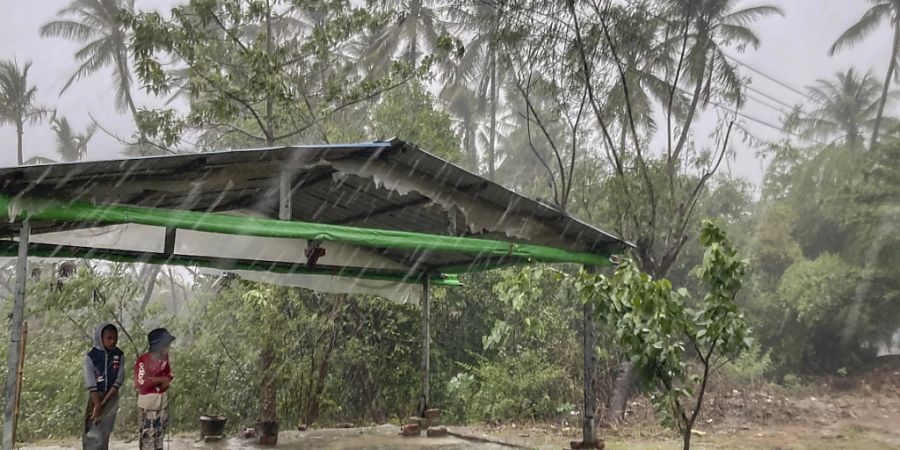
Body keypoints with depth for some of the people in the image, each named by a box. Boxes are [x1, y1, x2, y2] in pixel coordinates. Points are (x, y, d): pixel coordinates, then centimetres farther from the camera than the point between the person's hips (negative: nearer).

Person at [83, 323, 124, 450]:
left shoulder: (119, 355, -4)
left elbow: (118, 381, -9)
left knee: (104, 434, 7)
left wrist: (103, 403, -15)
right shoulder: (91, 357, -12)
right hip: (95, 397, -2)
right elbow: (91, 385, -15)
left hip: (111, 398, 2)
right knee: (93, 434, -5)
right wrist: (97, 406, -19)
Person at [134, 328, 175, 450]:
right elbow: (142, 383, -28)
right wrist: (161, 379, -17)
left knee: (160, 429, 18)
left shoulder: (164, 357, 1)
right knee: (148, 432, -1)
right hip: (149, 400, -7)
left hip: (163, 398, 7)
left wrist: (166, 381, -11)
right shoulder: (143, 360, -20)